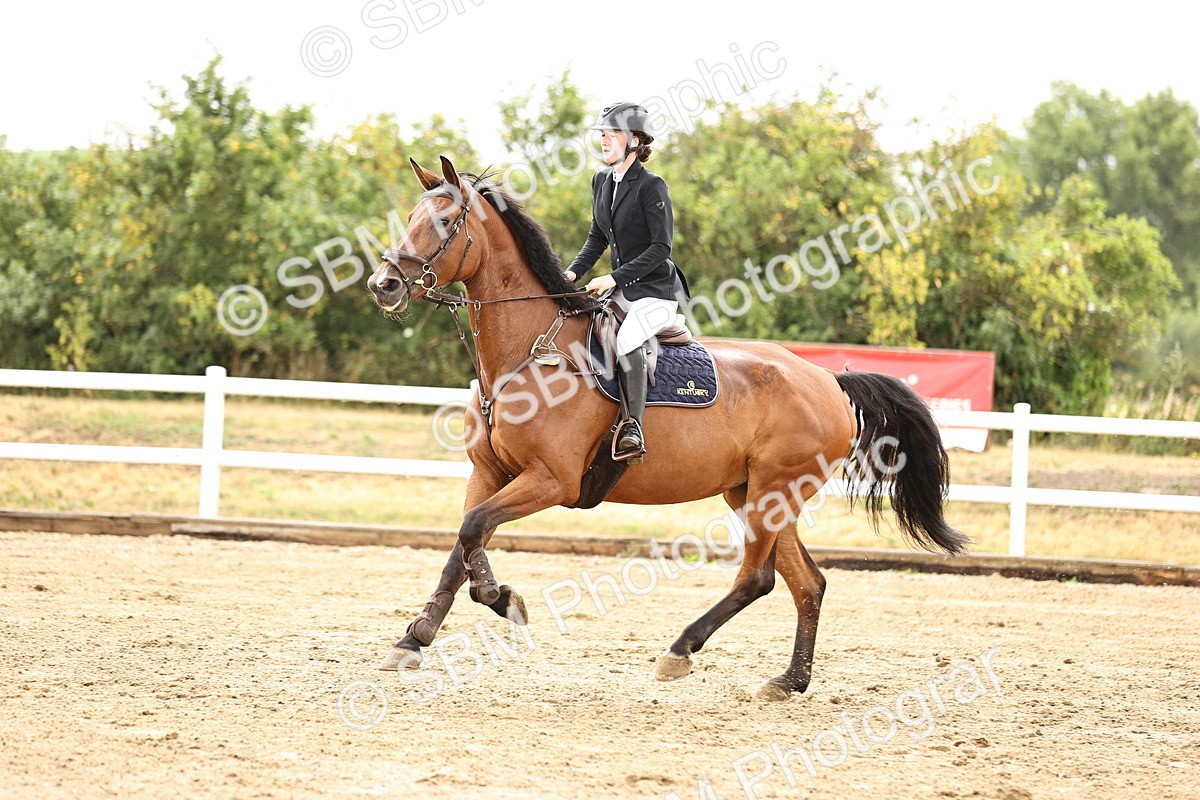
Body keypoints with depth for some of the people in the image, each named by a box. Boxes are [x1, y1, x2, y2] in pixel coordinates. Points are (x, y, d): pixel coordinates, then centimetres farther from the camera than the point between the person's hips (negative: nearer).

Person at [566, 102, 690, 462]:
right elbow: (598, 238, 19)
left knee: (627, 338, -32)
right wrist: (573, 272, 3)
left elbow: (661, 248, -17)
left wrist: (614, 278, -21)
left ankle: (634, 428, -33)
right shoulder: (602, 181, 9)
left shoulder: (651, 186, -15)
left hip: (656, 289, -9)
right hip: (622, 289, 9)